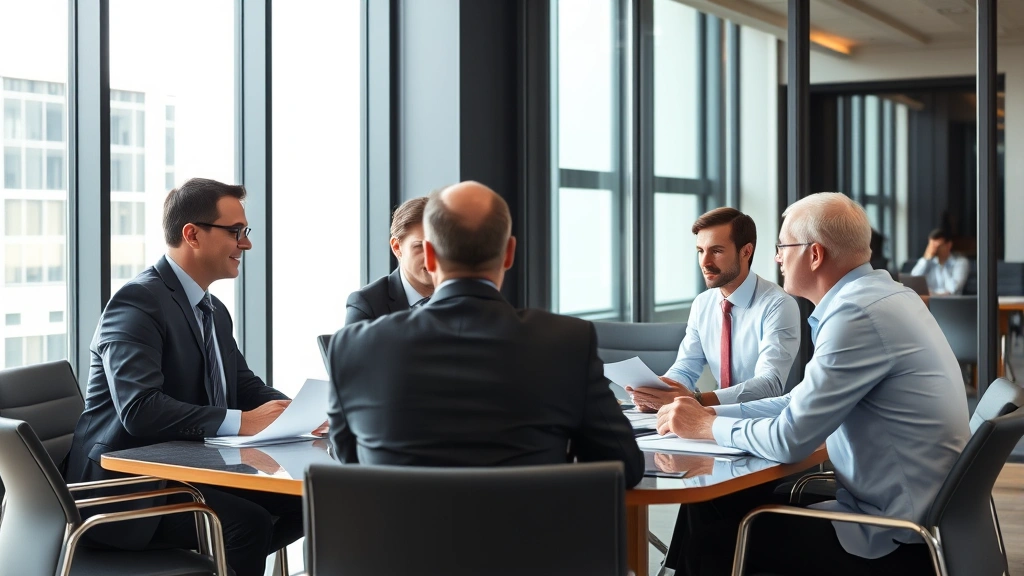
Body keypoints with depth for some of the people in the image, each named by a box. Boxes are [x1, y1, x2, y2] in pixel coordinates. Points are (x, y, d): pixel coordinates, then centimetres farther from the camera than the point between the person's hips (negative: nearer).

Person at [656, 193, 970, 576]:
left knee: (713, 542, -4)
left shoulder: (858, 314, -22)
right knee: (723, 505, 13)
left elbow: (790, 439, -21)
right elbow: (803, 402, 14)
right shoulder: (877, 294, 8)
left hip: (897, 541, -9)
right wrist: (712, 413, 6)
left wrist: (707, 427, -4)